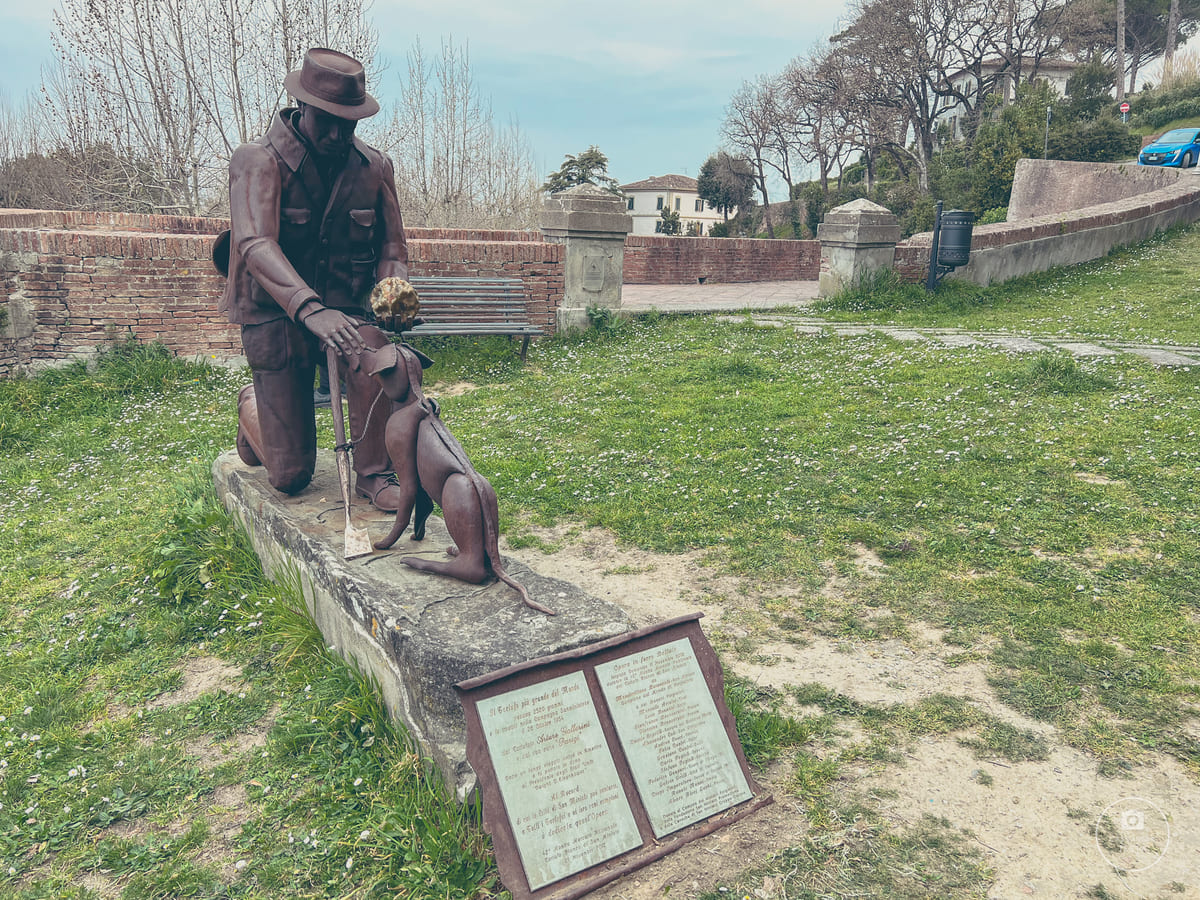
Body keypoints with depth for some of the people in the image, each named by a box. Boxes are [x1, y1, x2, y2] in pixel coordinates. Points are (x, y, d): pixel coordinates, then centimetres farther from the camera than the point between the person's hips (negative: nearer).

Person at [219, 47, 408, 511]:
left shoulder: (374, 166, 0)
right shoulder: (259, 161, -14)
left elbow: (391, 245, 6)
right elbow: (255, 245, -29)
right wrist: (311, 309, -46)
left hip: (344, 306, 3)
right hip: (277, 315, -3)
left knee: (375, 353, -36)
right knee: (290, 476, -2)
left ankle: (374, 474, -13)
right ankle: (252, 405, 34)